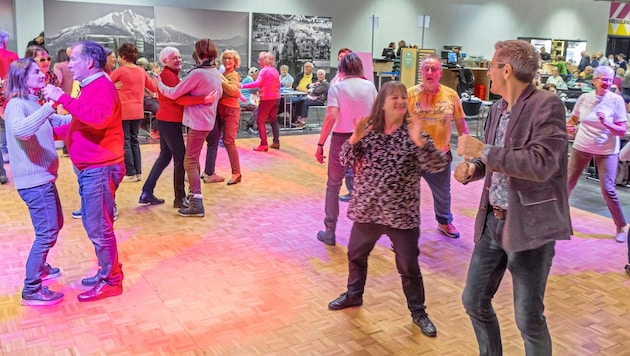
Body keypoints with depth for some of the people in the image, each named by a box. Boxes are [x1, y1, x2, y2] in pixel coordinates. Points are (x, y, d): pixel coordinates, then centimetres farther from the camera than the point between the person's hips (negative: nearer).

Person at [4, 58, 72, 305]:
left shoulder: (35, 104, 14)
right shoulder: (16, 105, -15)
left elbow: (60, 121, 22)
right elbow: (20, 130, -36)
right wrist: (49, 106, -41)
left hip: (44, 177, 10)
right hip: (33, 180, -10)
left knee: (54, 225, 23)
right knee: (47, 232, -9)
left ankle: (39, 266, 41)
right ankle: (31, 290, -1)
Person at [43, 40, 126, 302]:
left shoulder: (102, 86, -14)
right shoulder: (92, 87, 18)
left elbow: (98, 119, -34)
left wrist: (62, 98, -29)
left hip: (100, 169, -10)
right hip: (90, 169, 10)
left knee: (98, 228, -2)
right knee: (93, 225, 17)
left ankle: (111, 281, 10)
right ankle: (107, 272, 30)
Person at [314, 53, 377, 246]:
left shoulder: (336, 87, -8)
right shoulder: (369, 86, 2)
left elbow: (331, 116, -19)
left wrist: (320, 144, -16)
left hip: (341, 138, -3)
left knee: (333, 186, 11)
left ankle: (330, 232, 15)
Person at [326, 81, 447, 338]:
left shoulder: (413, 135, -8)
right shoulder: (369, 131, -2)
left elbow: (438, 165, -19)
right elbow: (346, 160, -5)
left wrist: (420, 142, -34)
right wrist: (354, 139, -22)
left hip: (402, 214, -3)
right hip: (367, 209, 3)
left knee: (409, 267, 8)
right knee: (356, 255, 21)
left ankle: (418, 312, 27)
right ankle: (353, 294, 46)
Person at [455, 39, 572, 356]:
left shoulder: (547, 105, -14)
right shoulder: (497, 108, 9)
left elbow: (541, 165, -26)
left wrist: (482, 150, -22)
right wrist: (472, 167, -2)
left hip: (529, 226, -7)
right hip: (493, 221, 8)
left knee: (528, 319, 3)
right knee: (474, 301, 16)